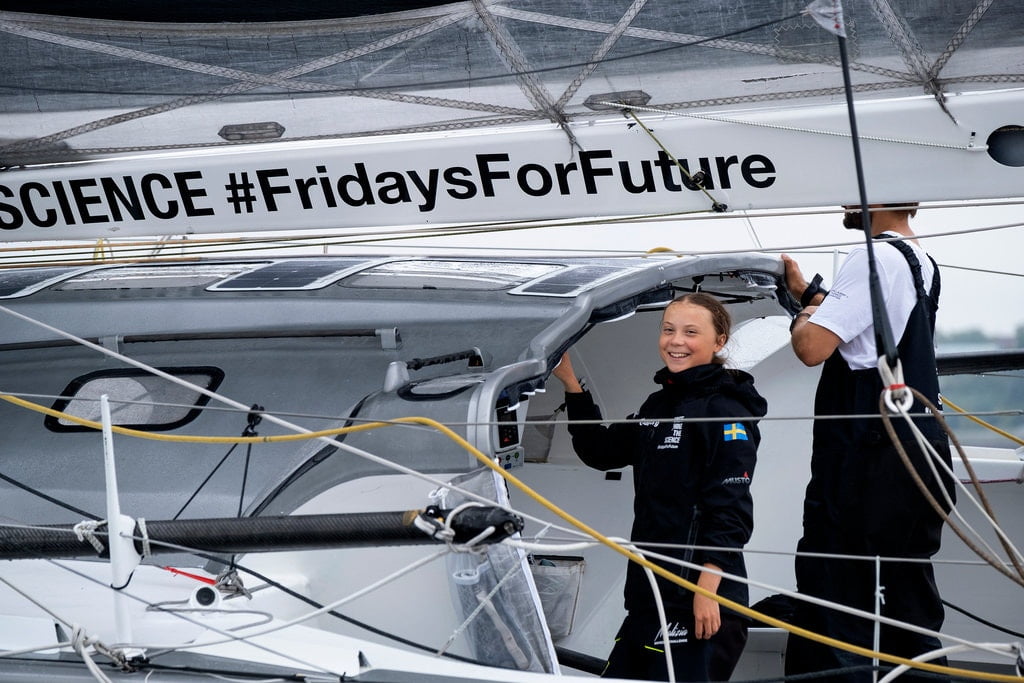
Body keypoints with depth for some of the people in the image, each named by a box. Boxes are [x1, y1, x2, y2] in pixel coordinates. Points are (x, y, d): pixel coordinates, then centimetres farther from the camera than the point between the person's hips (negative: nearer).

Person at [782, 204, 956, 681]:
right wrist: (807, 293, 38)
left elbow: (812, 346, -21)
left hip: (869, 461, -10)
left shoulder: (875, 258, -14)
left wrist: (805, 316, 0)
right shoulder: (923, 264, 15)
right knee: (910, 607, 14)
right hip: (924, 452, 10)